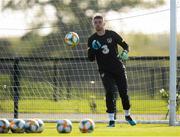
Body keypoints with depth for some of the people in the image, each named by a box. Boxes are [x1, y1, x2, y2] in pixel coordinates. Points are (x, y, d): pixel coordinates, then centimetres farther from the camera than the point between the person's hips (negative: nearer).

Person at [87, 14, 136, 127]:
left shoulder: (112, 34, 0)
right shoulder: (92, 39, 1)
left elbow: (125, 45, 7)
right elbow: (91, 58, -1)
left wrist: (125, 52, -15)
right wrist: (93, 49, -20)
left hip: (119, 68, 1)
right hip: (105, 71, -1)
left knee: (124, 92, 2)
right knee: (110, 93, -15)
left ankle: (127, 115, 23)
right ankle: (111, 120, -12)